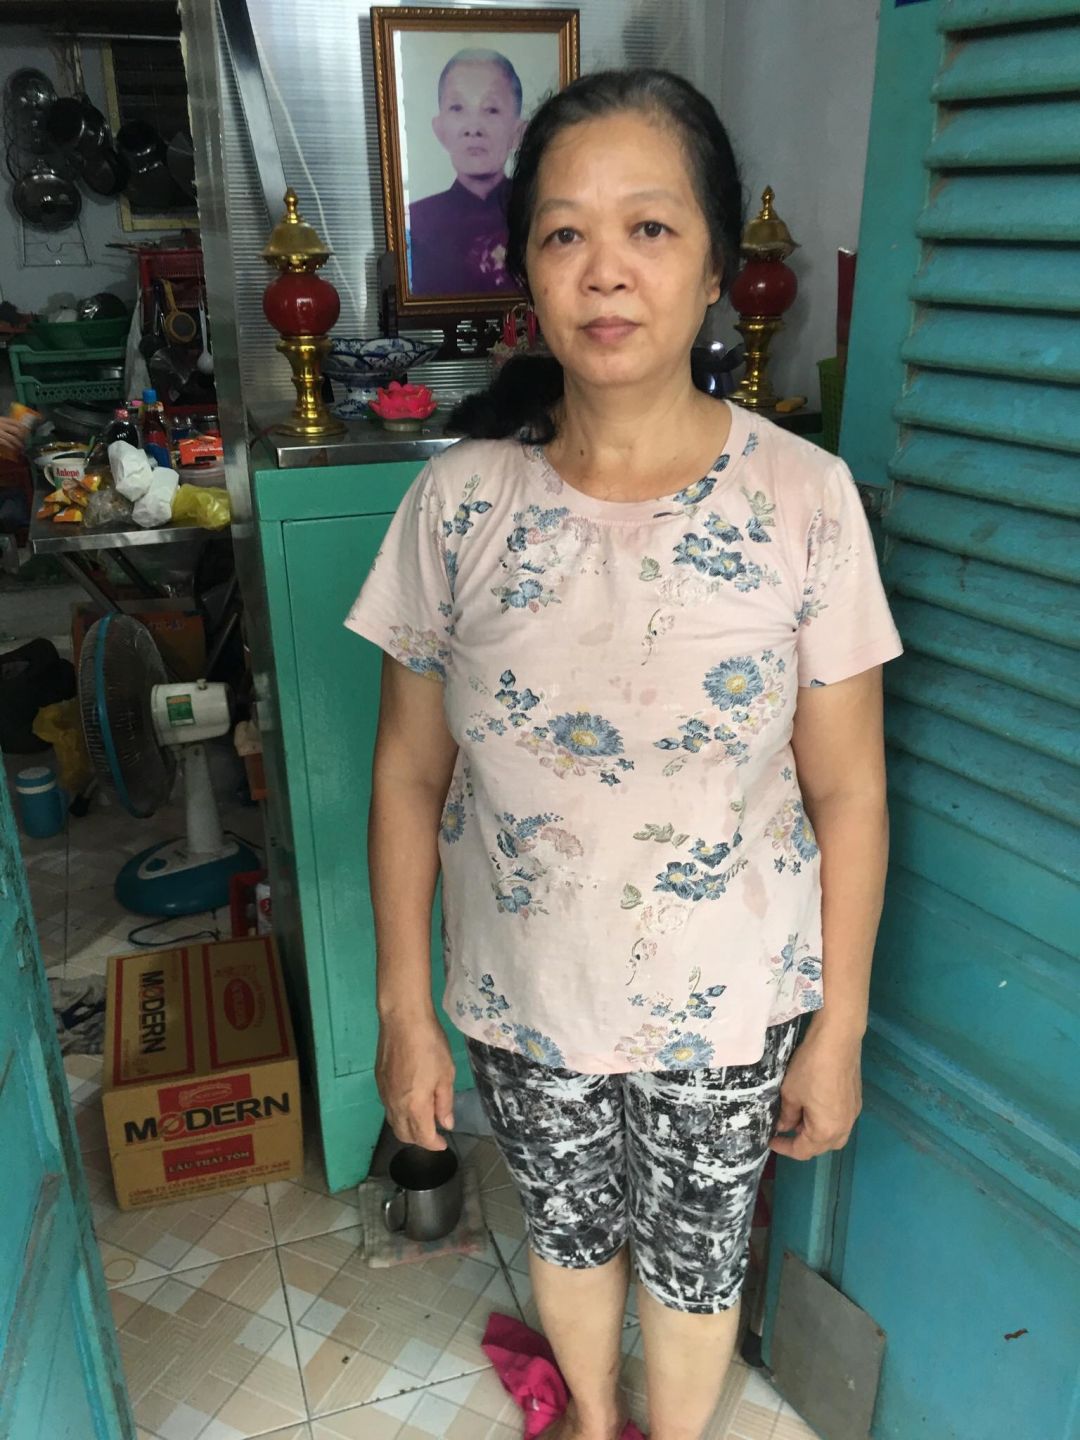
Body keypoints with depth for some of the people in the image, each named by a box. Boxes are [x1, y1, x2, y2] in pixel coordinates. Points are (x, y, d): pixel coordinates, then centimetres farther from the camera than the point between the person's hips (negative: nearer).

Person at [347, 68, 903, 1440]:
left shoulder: (803, 499, -16)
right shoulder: (456, 501, -13)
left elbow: (847, 794, -9)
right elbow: (410, 776, -6)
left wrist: (838, 1027, -4)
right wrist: (403, 1006, -3)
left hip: (727, 1008, -1)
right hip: (523, 1001, 2)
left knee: (694, 1254, 23)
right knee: (568, 1227, 27)